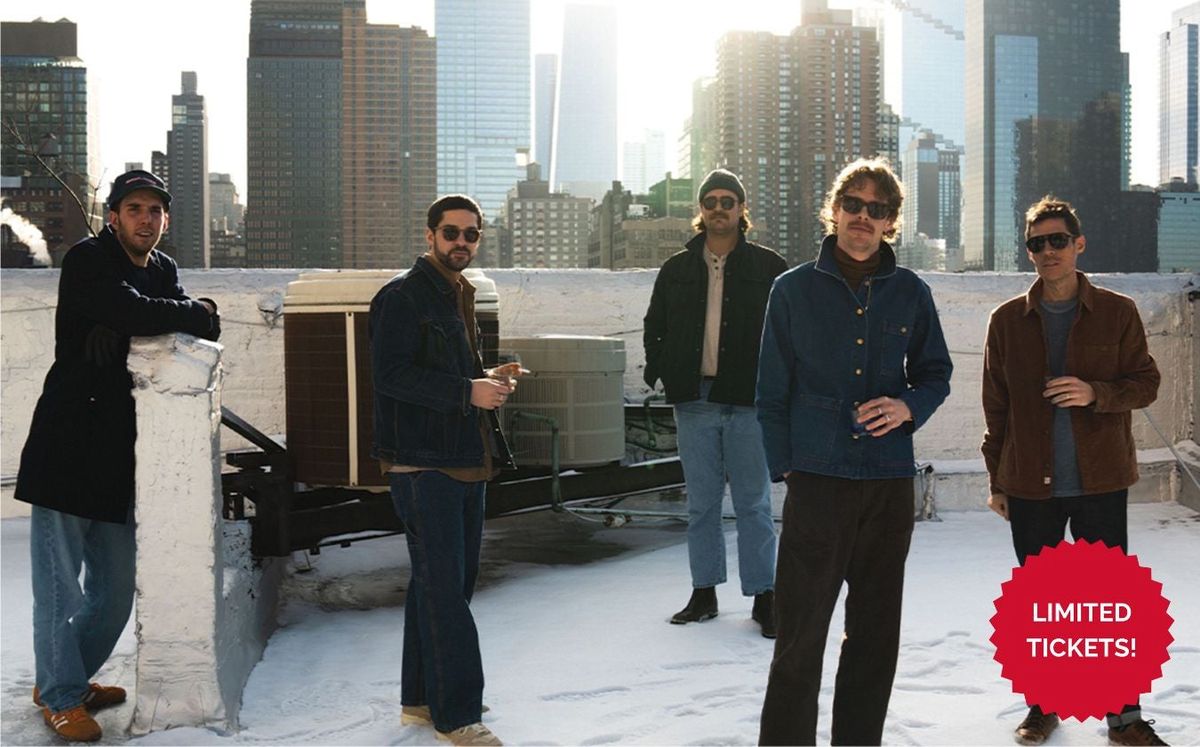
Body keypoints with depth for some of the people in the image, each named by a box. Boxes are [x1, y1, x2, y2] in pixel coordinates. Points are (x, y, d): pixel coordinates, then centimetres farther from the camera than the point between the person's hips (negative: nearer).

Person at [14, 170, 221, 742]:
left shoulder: (163, 271, 15)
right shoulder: (87, 261, -9)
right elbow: (131, 312, -25)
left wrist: (118, 327, -11)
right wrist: (198, 314, -11)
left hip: (119, 453, 7)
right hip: (66, 449, -7)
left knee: (114, 593, 13)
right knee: (60, 586, 0)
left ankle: (69, 678, 33)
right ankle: (60, 698, 16)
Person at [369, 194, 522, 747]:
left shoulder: (459, 296, 19)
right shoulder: (402, 297, -10)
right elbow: (392, 374, -20)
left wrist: (487, 380, 8)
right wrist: (467, 391, -24)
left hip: (464, 462, 10)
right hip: (423, 464, -10)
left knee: (451, 581, 15)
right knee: (443, 587, -9)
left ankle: (422, 697, 26)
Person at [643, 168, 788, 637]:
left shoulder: (768, 267, 2)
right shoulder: (677, 269, 10)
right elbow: (655, 326, 19)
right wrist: (657, 368, 4)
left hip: (749, 403, -3)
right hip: (695, 402, 3)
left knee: (753, 504, 2)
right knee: (701, 504, 10)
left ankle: (763, 597, 10)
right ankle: (704, 594, 19)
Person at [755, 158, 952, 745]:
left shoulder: (911, 293, 7)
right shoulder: (794, 289, 2)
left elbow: (935, 372, 16)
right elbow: (773, 392, 5)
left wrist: (909, 405, -6)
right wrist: (786, 469, -2)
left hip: (889, 483, 3)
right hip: (817, 481, -3)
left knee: (876, 635, 10)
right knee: (800, 636, -4)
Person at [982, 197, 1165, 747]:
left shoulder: (1117, 312, 0)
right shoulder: (1008, 320, 4)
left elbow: (1146, 384, 2)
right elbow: (995, 406, 7)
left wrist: (1096, 393, -18)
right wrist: (997, 480, 7)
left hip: (1100, 481, -1)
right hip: (1030, 485, 2)